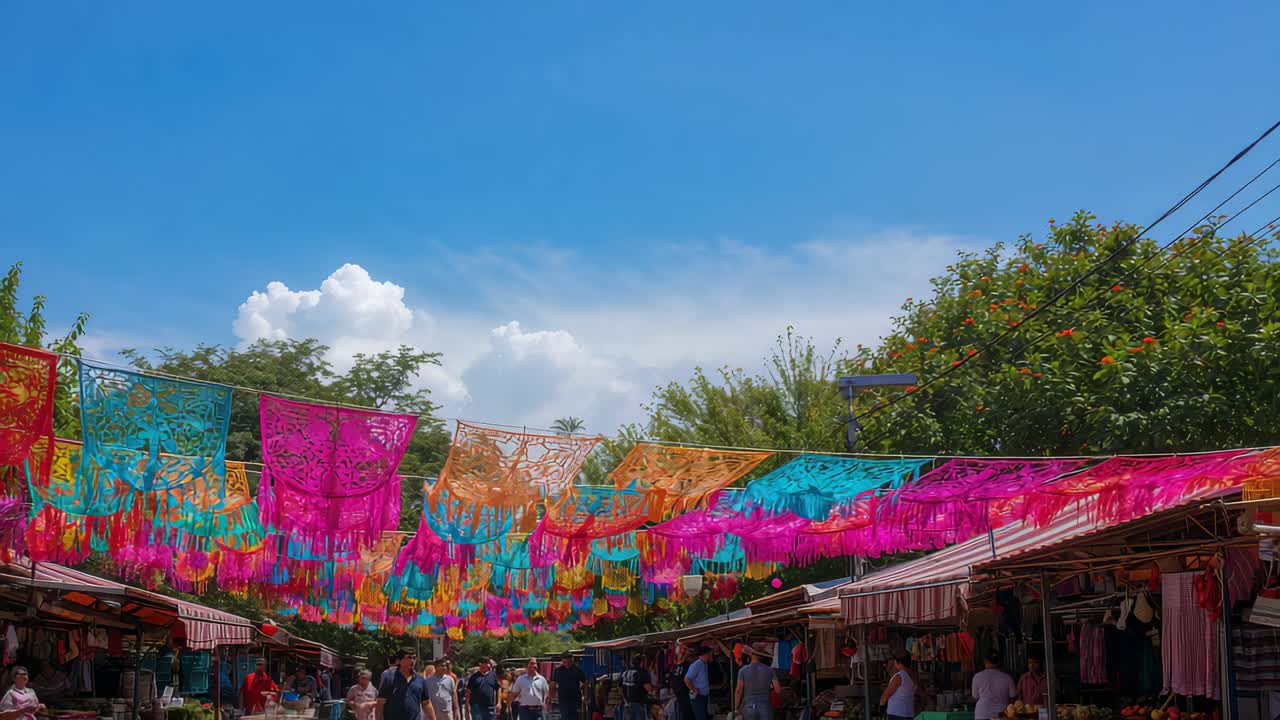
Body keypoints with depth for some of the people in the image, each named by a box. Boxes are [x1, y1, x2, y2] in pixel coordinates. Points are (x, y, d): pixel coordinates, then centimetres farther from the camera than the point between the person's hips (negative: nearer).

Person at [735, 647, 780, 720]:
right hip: (765, 707, 1)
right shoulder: (769, 670, -2)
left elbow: (738, 691, -8)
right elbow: (778, 689, -4)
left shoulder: (743, 670, -6)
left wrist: (736, 710, 2)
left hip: (749, 708, -1)